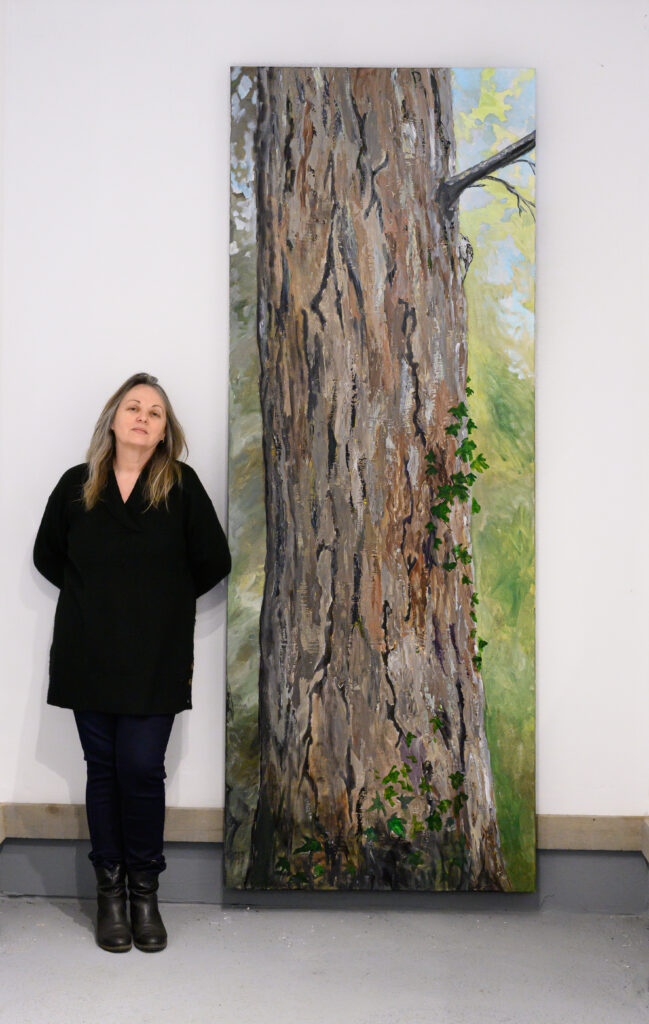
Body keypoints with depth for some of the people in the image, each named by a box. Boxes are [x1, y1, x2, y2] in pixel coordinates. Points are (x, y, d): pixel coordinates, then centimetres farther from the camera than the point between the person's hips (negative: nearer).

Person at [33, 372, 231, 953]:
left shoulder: (181, 485, -2)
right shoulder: (77, 486, 4)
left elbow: (214, 562, 1)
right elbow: (47, 556, 15)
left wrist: (169, 600, 6)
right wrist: (92, 598, 9)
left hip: (156, 658, -2)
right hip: (89, 655, 2)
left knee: (142, 770, -4)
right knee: (103, 769, 7)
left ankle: (145, 891, 14)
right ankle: (110, 889, 20)